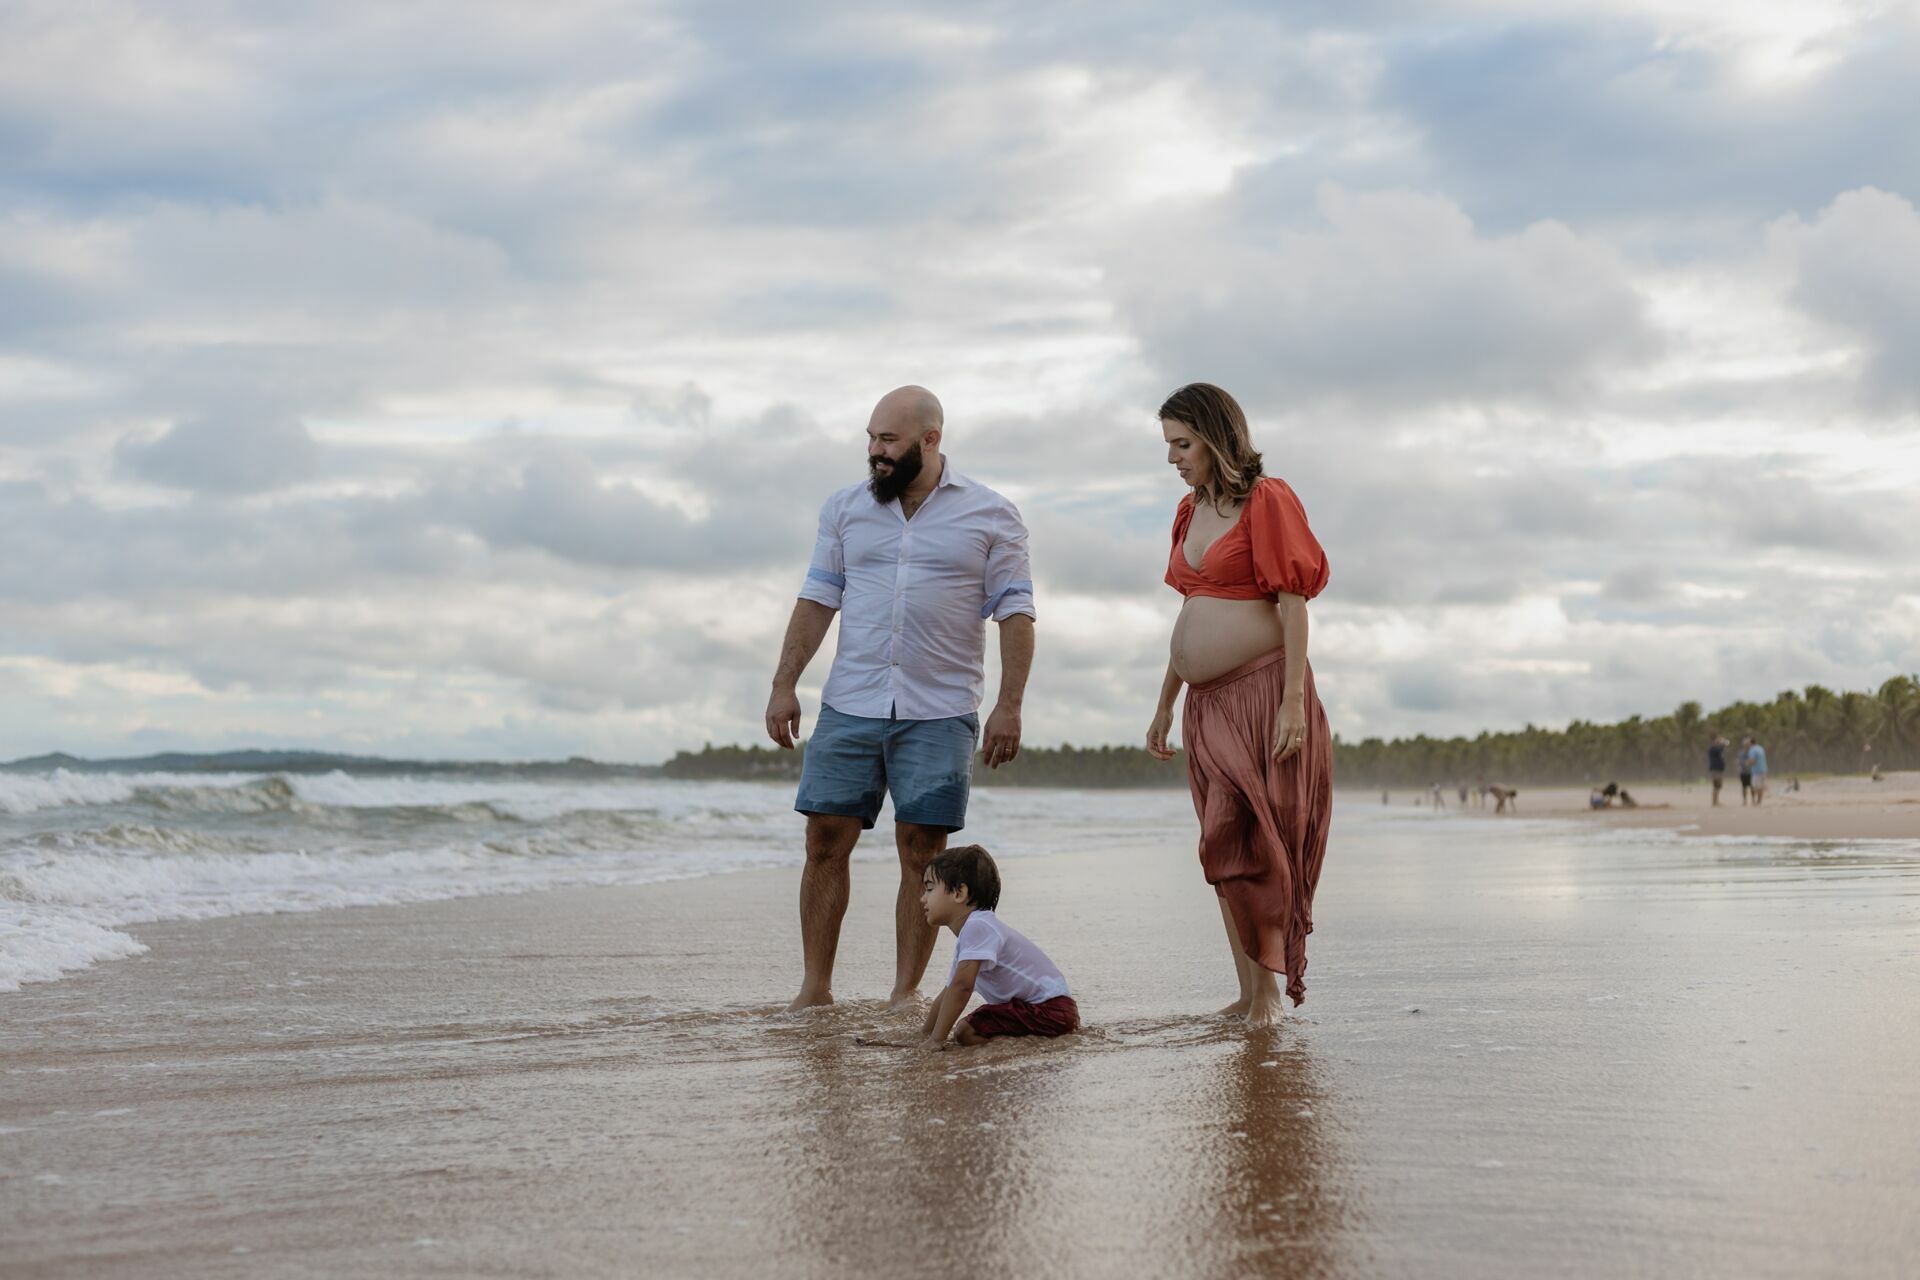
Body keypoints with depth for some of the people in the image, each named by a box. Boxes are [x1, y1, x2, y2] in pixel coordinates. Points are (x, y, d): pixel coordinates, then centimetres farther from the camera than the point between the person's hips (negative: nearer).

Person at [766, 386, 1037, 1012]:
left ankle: (905, 994, 7)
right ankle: (815, 989, 7)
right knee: (826, 841, -1)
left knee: (922, 851, -2)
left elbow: (1015, 612, 0)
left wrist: (1009, 706, -8)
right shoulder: (846, 508, 10)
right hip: (850, 705, 3)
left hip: (939, 714, -2)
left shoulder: (990, 516, 2)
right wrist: (784, 685, 3)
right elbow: (817, 600, 11)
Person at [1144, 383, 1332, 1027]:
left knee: (1249, 840, -8)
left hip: (1261, 690, -8)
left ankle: (1269, 985, 1)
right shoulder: (1190, 512, 15)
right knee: (1224, 851, 7)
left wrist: (1293, 702, -19)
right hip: (1207, 702, 8)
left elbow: (1294, 605, -13)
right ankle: (1247, 994, 12)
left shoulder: (1266, 501, -7)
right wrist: (1164, 705, 19)